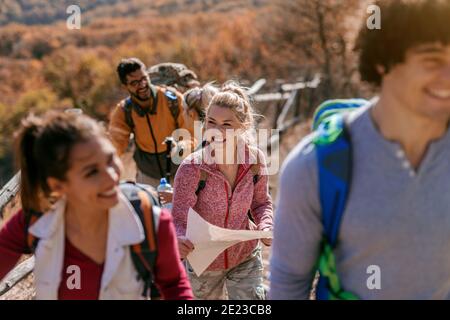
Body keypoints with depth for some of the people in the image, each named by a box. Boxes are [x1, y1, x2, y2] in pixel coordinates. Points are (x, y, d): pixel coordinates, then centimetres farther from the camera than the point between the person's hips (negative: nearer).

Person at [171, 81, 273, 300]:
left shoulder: (255, 159, -15)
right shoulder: (192, 168, -26)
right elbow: (178, 219, -25)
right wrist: (179, 241, -48)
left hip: (246, 259, 1)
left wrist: (265, 228, -19)